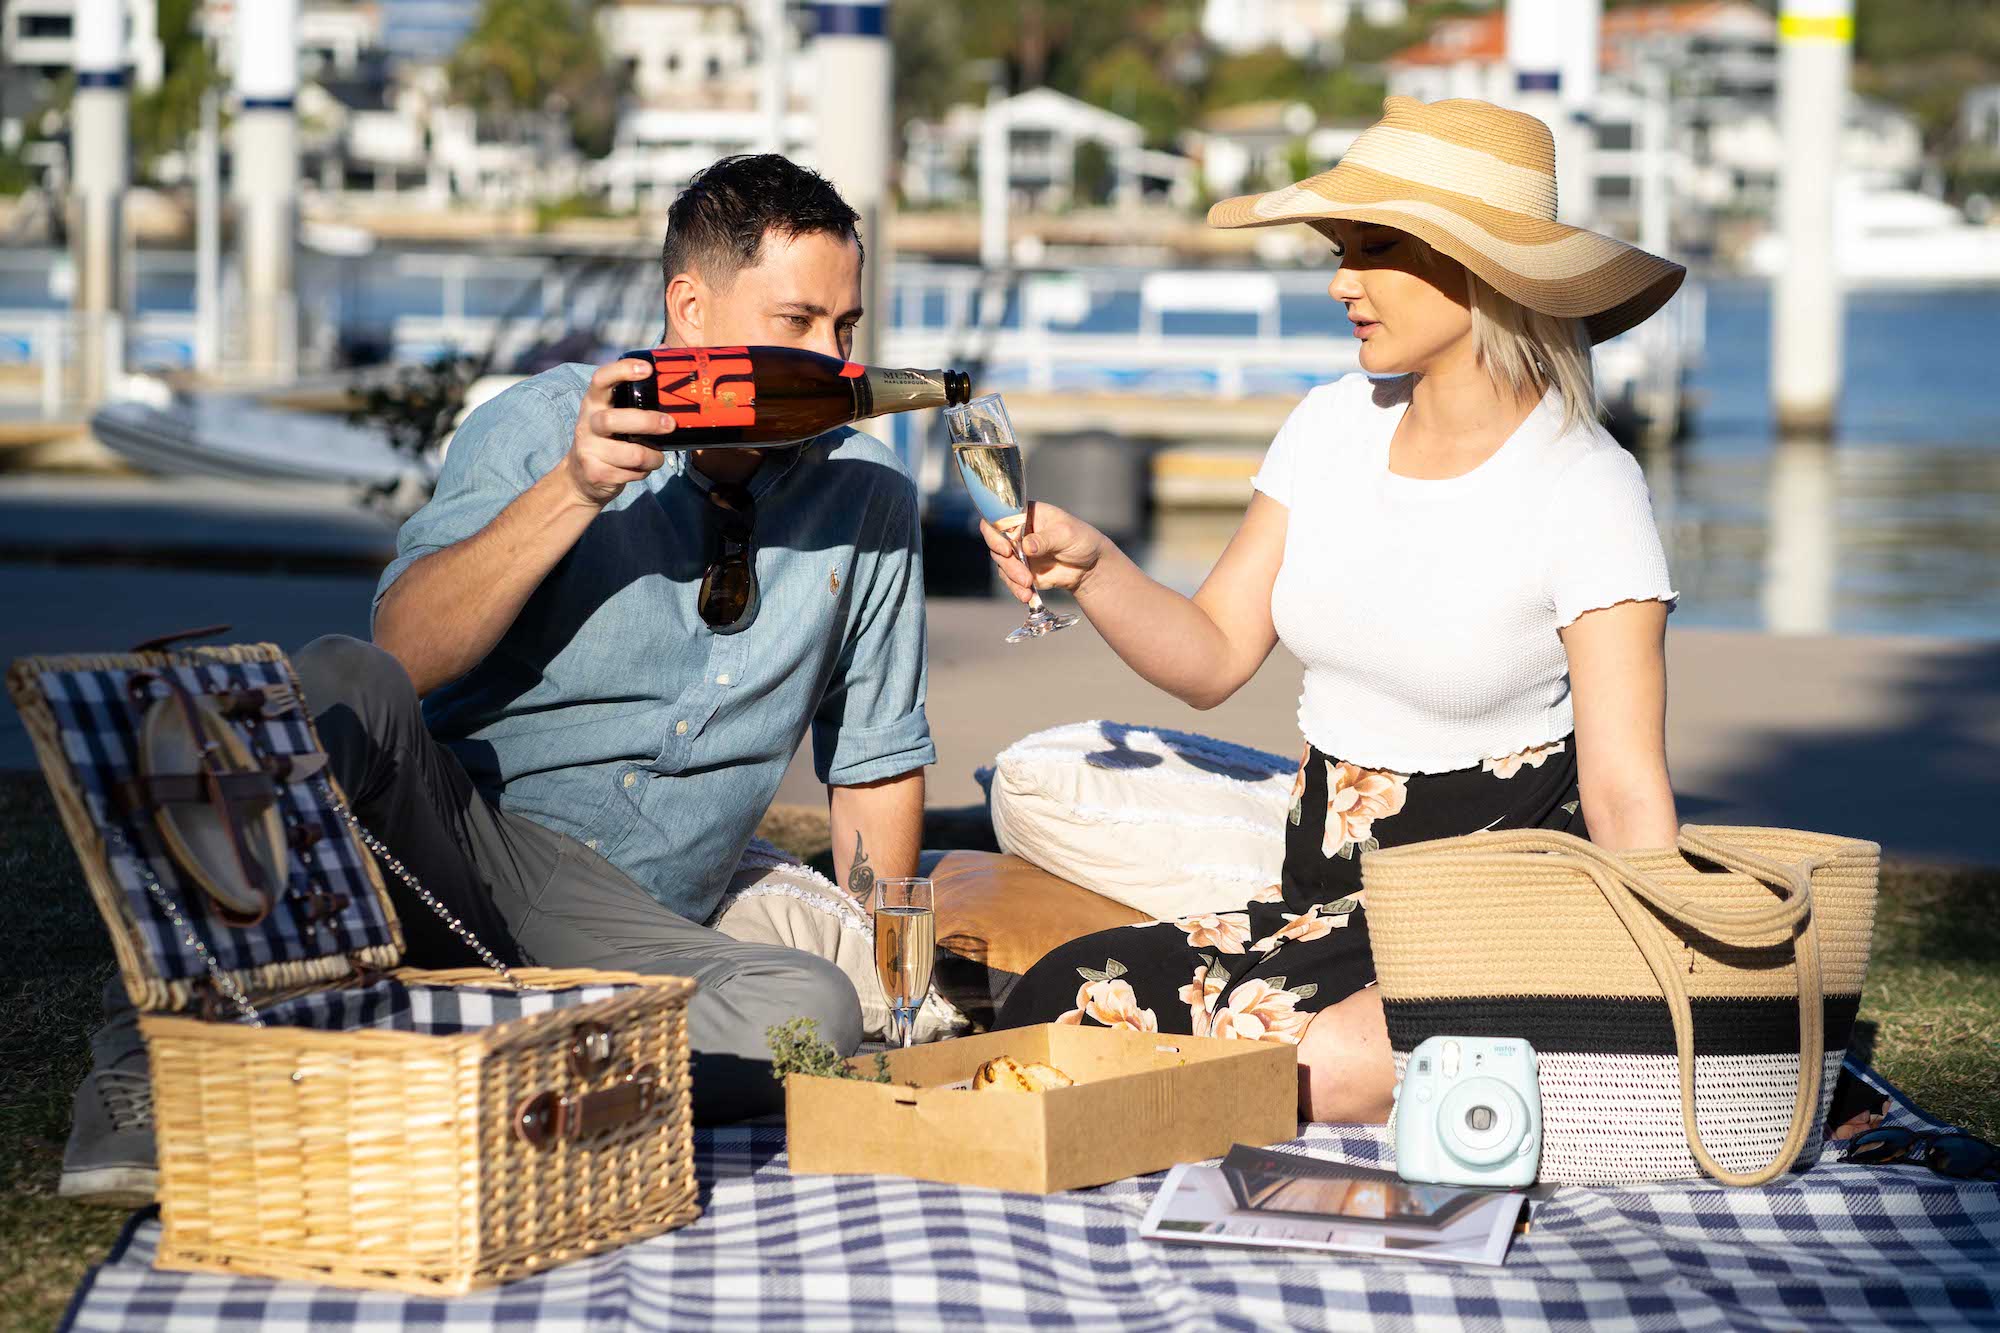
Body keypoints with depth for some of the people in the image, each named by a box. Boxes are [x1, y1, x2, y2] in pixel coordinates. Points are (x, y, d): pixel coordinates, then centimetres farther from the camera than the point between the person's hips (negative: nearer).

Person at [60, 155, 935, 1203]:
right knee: (341, 684, -34)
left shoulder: (867, 500, 10)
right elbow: (404, 651, -15)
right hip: (433, 838, -2)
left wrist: (887, 977, 12)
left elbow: (876, 763, 20)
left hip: (627, 928, 2)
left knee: (816, 1012, -32)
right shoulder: (542, 427, -1)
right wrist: (575, 491, -24)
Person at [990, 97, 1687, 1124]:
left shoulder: (1584, 488, -11)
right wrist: (1090, 566, -11)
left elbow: (1626, 791, -15)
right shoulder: (1332, 429, 6)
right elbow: (1213, 658, 8)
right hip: (1323, 895, 6)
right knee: (1057, 1006, -19)